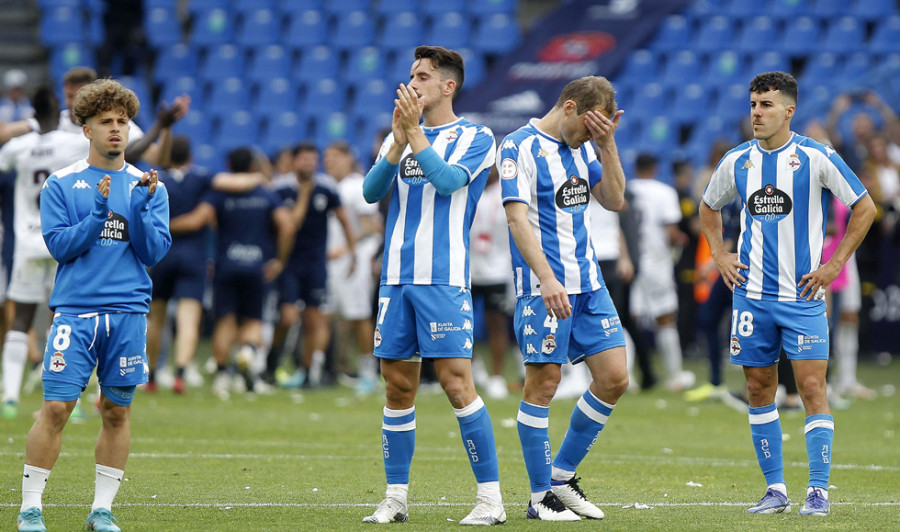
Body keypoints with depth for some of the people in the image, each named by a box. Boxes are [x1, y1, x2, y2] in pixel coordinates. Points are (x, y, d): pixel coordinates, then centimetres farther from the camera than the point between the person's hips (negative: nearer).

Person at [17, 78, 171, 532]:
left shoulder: (148, 187, 9)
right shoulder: (61, 184, 4)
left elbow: (154, 252, 2)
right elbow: (59, 245, -4)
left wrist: (140, 209, -13)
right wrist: (99, 214, -15)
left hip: (128, 314, 2)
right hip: (75, 311, -2)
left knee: (117, 410, 5)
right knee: (56, 407, -8)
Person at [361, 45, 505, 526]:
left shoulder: (475, 138, 1)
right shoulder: (400, 137, 16)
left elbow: (447, 181, -15)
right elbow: (371, 192, 4)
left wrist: (415, 132, -14)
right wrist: (399, 142, -9)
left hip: (444, 279, -5)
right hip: (396, 277, 5)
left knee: (456, 381, -11)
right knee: (397, 385, 6)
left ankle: (491, 499, -7)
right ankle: (395, 499, 12)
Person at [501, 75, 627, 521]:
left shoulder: (583, 146, 14)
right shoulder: (520, 146, -9)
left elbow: (614, 200, 10)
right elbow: (517, 217, -17)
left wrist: (607, 145, -2)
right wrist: (546, 278, -26)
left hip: (589, 284, 7)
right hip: (544, 287, -7)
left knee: (614, 378, 3)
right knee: (543, 384, -4)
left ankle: (563, 476, 16)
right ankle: (540, 497, 4)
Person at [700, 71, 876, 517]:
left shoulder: (816, 157, -6)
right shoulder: (737, 161, 5)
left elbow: (864, 207, 0)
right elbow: (709, 208, 24)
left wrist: (835, 265, -4)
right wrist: (720, 256, 11)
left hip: (803, 294, -4)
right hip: (752, 293, 4)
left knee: (812, 387, -9)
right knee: (759, 390, 5)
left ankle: (818, 490, -5)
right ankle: (775, 489, 13)